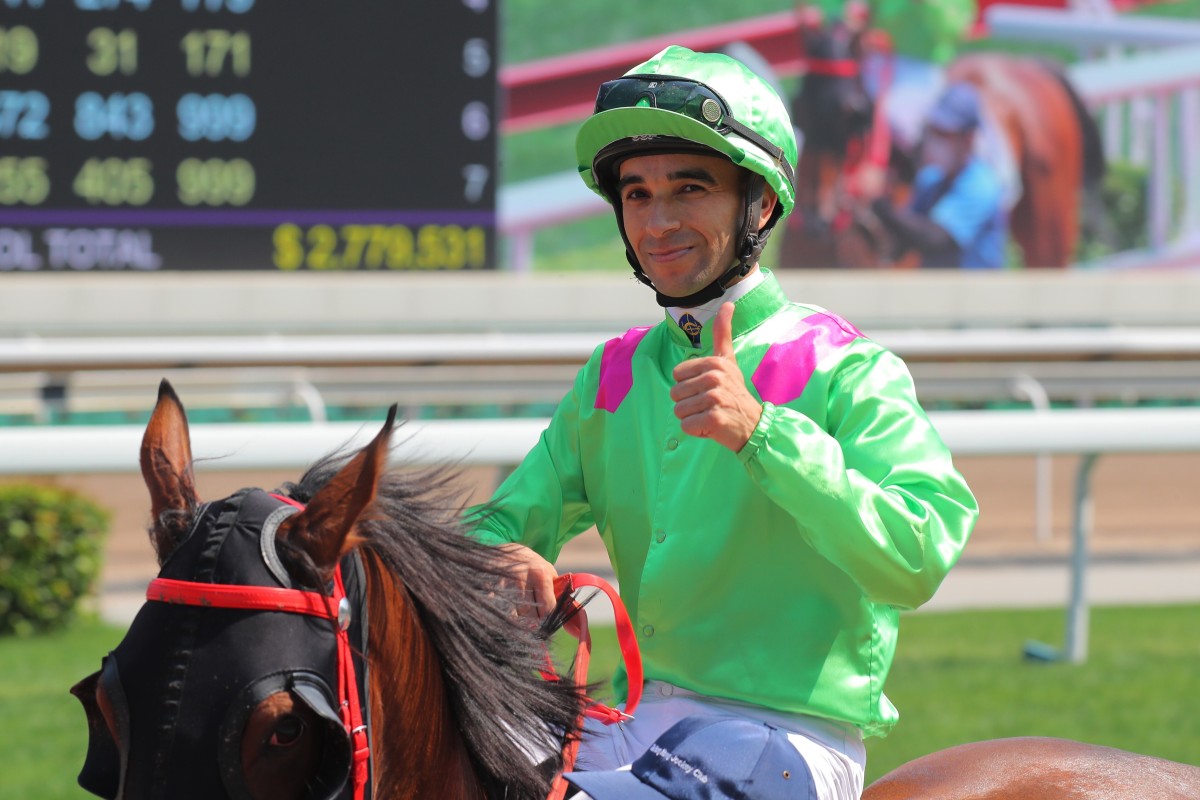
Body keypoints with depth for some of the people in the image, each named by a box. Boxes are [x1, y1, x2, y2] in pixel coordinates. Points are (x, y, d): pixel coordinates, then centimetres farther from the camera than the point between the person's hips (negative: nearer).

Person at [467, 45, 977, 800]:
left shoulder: (849, 373, -5)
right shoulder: (613, 375, 14)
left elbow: (916, 564, -18)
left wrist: (759, 432, -27)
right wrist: (497, 554, -11)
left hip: (793, 731, -6)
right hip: (640, 720, 6)